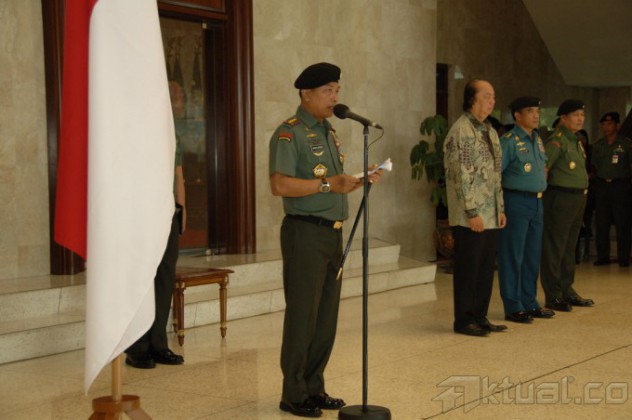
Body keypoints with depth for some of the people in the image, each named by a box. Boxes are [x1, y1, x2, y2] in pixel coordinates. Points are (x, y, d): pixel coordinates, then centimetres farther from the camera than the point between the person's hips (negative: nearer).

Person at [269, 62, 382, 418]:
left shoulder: (330, 132, 17)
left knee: (327, 317, 11)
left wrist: (358, 181, 5)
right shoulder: (290, 133, -10)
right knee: (302, 316, -3)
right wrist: (327, 184, -26)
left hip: (333, 232, 8)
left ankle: (314, 388, 21)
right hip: (306, 232, -8)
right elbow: (280, 185, -21)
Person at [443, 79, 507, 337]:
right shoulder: (461, 130, -12)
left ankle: (480, 317, 20)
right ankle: (464, 320, 9)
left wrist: (500, 209, 15)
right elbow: (461, 176, -16)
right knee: (468, 269, -1)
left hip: (491, 216, 8)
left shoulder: (489, 131, 16)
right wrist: (472, 212, -18)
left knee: (486, 268, 11)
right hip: (470, 217, -8)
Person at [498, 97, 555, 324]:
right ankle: (513, 307, 5)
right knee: (513, 256, -1)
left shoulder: (537, 139, 14)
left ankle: (530, 303, 23)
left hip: (537, 202, 8)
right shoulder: (508, 141, -11)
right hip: (517, 202, -8)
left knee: (532, 256, 13)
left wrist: (542, 184, 16)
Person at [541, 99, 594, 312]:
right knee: (554, 249, -3)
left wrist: (582, 195, 16)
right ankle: (553, 297, 1)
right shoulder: (556, 141, -13)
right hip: (560, 198, -9)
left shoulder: (576, 141, 16)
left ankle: (567, 291, 25)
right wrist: (541, 191, -19)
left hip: (578, 199, 9)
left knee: (569, 248, 16)